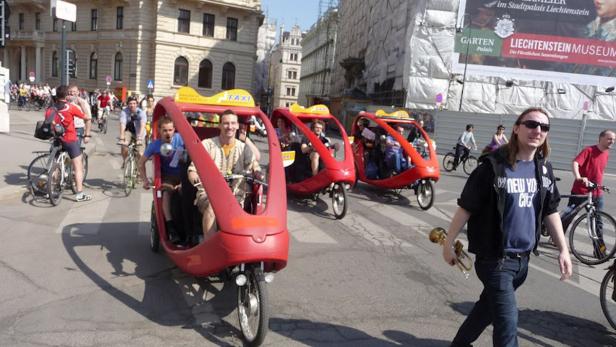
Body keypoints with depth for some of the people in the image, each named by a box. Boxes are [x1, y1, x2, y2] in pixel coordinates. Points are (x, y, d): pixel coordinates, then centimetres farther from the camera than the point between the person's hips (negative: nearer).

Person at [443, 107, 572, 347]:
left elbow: (550, 211, 13)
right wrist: (448, 242, -9)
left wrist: (563, 249, 10)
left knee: (489, 307, 21)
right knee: (507, 322, -6)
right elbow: (465, 207, -12)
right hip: (494, 258, -6)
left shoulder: (544, 169, 4)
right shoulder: (494, 165, -16)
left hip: (523, 259, 7)